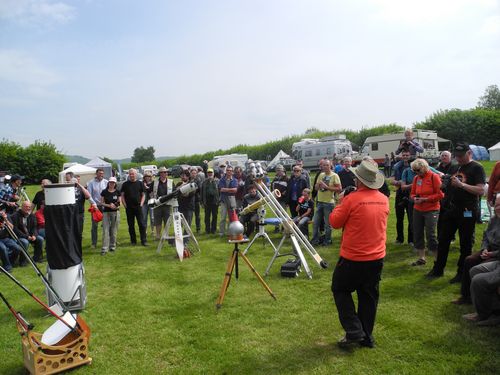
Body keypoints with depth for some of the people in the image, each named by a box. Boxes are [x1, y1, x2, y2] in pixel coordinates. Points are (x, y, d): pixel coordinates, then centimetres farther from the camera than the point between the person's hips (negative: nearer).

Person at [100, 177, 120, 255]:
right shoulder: (104, 192, 2)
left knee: (114, 230, 7)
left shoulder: (117, 192, 5)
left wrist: (117, 206, -12)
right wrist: (109, 205, -13)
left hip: (115, 212, 1)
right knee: (105, 230, -6)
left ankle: (112, 246, 20)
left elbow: (119, 202, 9)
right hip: (106, 212, -1)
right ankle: (104, 248, -7)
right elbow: (101, 203, 2)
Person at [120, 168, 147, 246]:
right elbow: (122, 195, 6)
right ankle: (133, 240, 17)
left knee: (142, 224, -4)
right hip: (129, 208, 1)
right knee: (131, 225, 7)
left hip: (138, 207, -1)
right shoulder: (125, 184, 6)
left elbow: (143, 195, 10)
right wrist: (125, 205, -4)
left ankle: (144, 240, 0)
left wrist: (141, 204, -2)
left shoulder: (140, 183, 7)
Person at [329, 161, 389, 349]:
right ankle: (367, 336, 27)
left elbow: (334, 222, -8)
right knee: (369, 296, 17)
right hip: (377, 257, 6)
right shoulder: (384, 199, 0)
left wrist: (340, 203, 5)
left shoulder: (351, 199, -19)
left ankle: (354, 331, 10)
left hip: (353, 258, -5)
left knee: (340, 289, 14)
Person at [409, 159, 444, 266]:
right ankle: (421, 258, 22)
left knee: (430, 235, -6)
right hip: (418, 210, 6)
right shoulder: (416, 178, 6)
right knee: (417, 234, 8)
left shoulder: (434, 176, -8)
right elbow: (412, 193, 14)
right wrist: (414, 198, -8)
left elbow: (440, 194, -11)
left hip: (431, 210, -5)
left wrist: (425, 199, -18)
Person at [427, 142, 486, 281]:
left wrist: (461, 184, -24)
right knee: (443, 240, 11)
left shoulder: (476, 168, -7)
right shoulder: (456, 167, 14)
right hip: (451, 210, 7)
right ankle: (438, 269, 23)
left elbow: (481, 190, -18)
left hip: (467, 212, -7)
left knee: (465, 244, 5)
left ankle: (462, 273, 17)